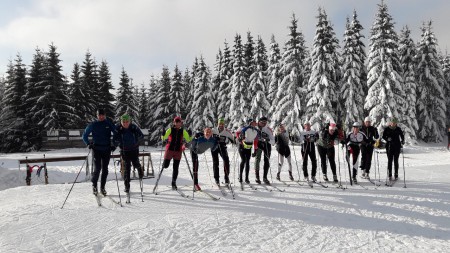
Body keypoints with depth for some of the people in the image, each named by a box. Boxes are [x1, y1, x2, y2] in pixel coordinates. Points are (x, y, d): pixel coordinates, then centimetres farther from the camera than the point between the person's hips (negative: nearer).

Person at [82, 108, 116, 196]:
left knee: (105, 169, 5)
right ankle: (94, 185, 13)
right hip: (96, 149, -1)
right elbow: (85, 135, 10)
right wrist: (88, 144, -4)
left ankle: (102, 187, 17)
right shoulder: (93, 125, 2)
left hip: (107, 149, 1)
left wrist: (114, 145, 2)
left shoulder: (109, 123, 4)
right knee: (97, 168, -8)